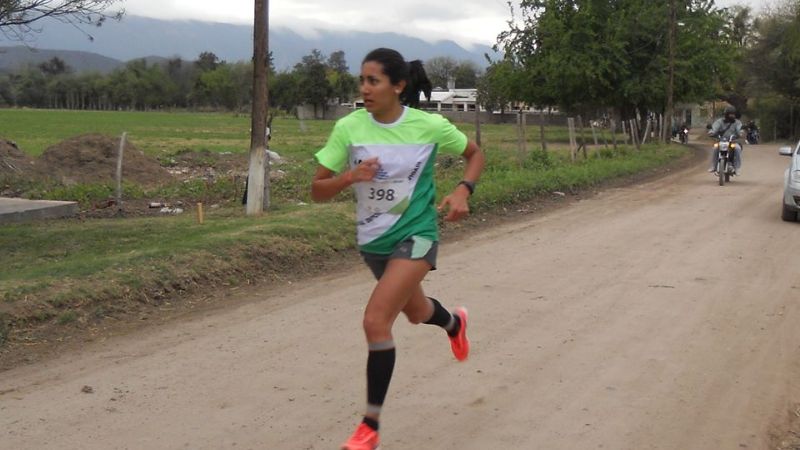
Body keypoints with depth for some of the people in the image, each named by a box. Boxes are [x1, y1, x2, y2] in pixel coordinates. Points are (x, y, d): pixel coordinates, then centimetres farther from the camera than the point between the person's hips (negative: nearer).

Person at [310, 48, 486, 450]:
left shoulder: (430, 126, -14)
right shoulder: (349, 127, -11)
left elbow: (475, 154, 4)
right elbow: (317, 191, -8)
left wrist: (463, 190, -14)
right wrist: (349, 176, -28)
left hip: (415, 235, -4)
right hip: (373, 239, 4)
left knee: (376, 321, -20)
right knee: (415, 312, 26)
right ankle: (454, 323, 65)